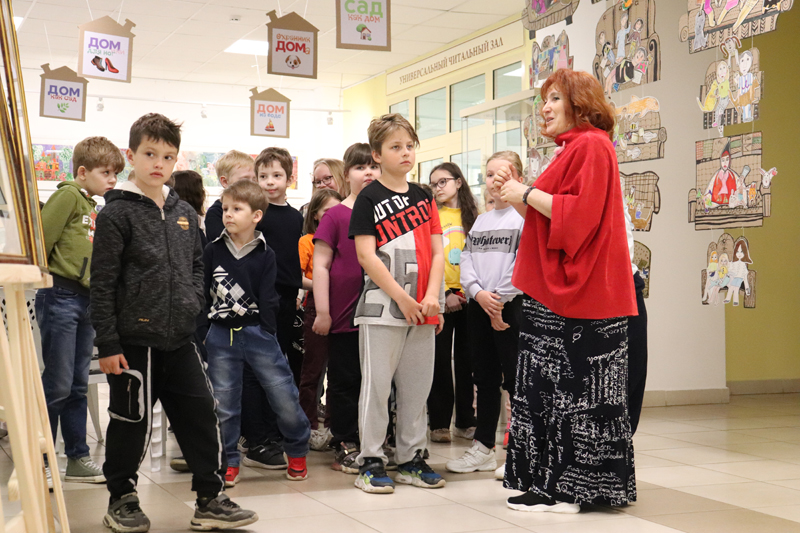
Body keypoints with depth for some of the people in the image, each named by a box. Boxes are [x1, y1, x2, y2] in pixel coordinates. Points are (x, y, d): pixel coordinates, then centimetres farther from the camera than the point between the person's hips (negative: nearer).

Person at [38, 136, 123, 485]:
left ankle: (78, 459, 20)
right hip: (61, 296, -8)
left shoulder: (95, 208, 17)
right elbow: (40, 237, -15)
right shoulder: (68, 196, -7)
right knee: (58, 385, -5)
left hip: (86, 300, 8)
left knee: (78, 386, 12)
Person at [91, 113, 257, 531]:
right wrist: (107, 344, -12)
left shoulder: (185, 213, 12)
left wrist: (194, 300, 4)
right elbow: (102, 283, -8)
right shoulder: (117, 213, -6)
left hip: (180, 340, 5)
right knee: (132, 423, 4)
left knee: (201, 415, 5)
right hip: (134, 340, -5)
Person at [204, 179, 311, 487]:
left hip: (257, 333, -1)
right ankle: (228, 463, 19)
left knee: (285, 396, 0)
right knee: (223, 404, 5)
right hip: (221, 336, 2)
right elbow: (202, 294, 6)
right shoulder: (213, 252, 4)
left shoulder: (265, 255, 0)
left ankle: (297, 453, 21)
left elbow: (268, 299, -1)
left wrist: (267, 333, -7)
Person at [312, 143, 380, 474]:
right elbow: (320, 265, -4)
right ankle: (345, 446, 15)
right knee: (345, 379, 5)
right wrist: (322, 312, -9)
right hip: (344, 313, -3)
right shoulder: (336, 215, -2)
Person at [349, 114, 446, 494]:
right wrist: (402, 298, -13)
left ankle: (411, 458, 20)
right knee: (377, 384, -2)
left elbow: (437, 251, 10)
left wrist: (432, 297, -5)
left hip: (423, 309, 5)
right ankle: (371, 461, 7)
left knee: (417, 384, 9)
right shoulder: (369, 199, -2)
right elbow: (366, 255, -9)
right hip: (382, 306, -5)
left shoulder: (423, 197, 13)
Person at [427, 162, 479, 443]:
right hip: (440, 298, -2)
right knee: (440, 360, 1)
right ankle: (439, 423, 8)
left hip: (469, 296, 2)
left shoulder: (473, 216, 9)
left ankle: (465, 421, 16)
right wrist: (445, 293, -13)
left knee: (466, 359, 7)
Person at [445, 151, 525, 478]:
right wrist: (479, 293, -8)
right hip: (478, 307, 7)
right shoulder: (480, 221, 16)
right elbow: (466, 261, 9)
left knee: (516, 380, -3)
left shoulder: (524, 217, -5)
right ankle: (483, 449, 19)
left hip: (511, 306, -7)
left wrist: (498, 300, -12)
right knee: (486, 379, 12)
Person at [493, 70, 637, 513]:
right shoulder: (572, 149, 21)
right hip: (556, 291, 10)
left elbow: (580, 215, -20)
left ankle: (566, 491, -1)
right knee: (549, 386, 8)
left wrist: (528, 194, -11)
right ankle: (551, 484, 14)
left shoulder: (591, 146, -9)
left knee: (570, 388, -7)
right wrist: (515, 193, 11)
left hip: (577, 292, -10)